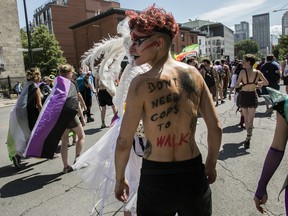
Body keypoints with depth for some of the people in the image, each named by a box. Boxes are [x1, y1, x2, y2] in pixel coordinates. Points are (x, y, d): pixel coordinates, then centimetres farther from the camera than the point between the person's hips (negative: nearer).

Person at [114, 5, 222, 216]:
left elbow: (124, 142, -12)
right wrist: (211, 164, 14)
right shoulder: (194, 74, -4)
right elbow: (216, 127, 0)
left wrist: (120, 179, 4)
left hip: (156, 177, -3)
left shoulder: (142, 83, -17)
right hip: (193, 173, 4)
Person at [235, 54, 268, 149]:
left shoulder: (243, 72, -14)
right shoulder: (258, 72, -4)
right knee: (250, 119, 4)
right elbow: (266, 83, 7)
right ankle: (248, 138, -9)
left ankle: (249, 135, 30)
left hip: (243, 96, -2)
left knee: (246, 118, 17)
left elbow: (237, 85, -13)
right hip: (253, 96, 2)